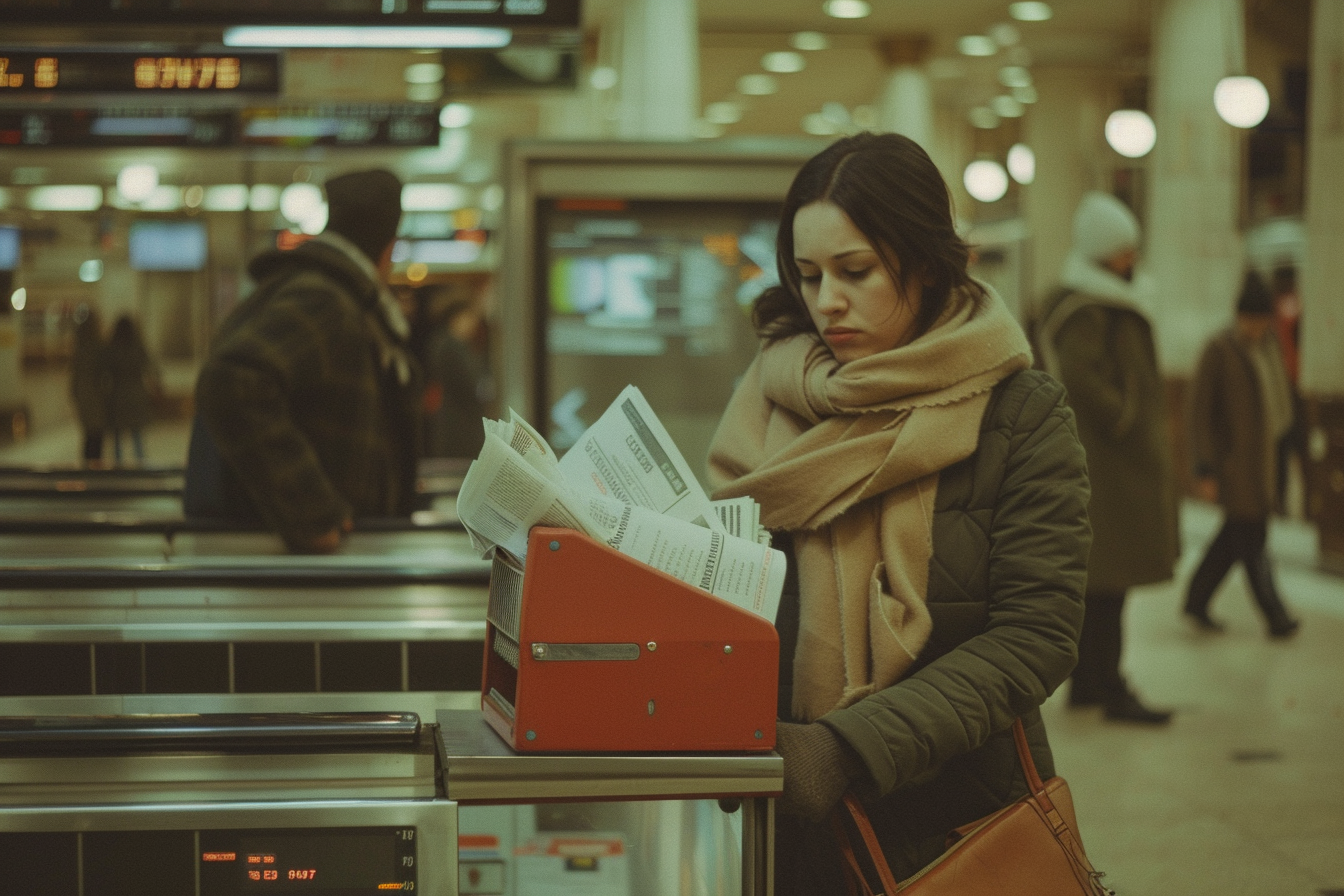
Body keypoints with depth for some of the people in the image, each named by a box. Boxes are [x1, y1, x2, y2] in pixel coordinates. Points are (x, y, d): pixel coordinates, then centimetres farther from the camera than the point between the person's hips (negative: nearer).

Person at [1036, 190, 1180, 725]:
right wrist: (1126, 424, -20)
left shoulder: (1111, 305, 17)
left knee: (1098, 576, 14)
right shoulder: (1084, 310, -16)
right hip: (1106, 461, -11)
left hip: (1113, 456, 11)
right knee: (1108, 576, -8)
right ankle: (1111, 690, -5)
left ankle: (1086, 681, 21)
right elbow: (1080, 379, -29)